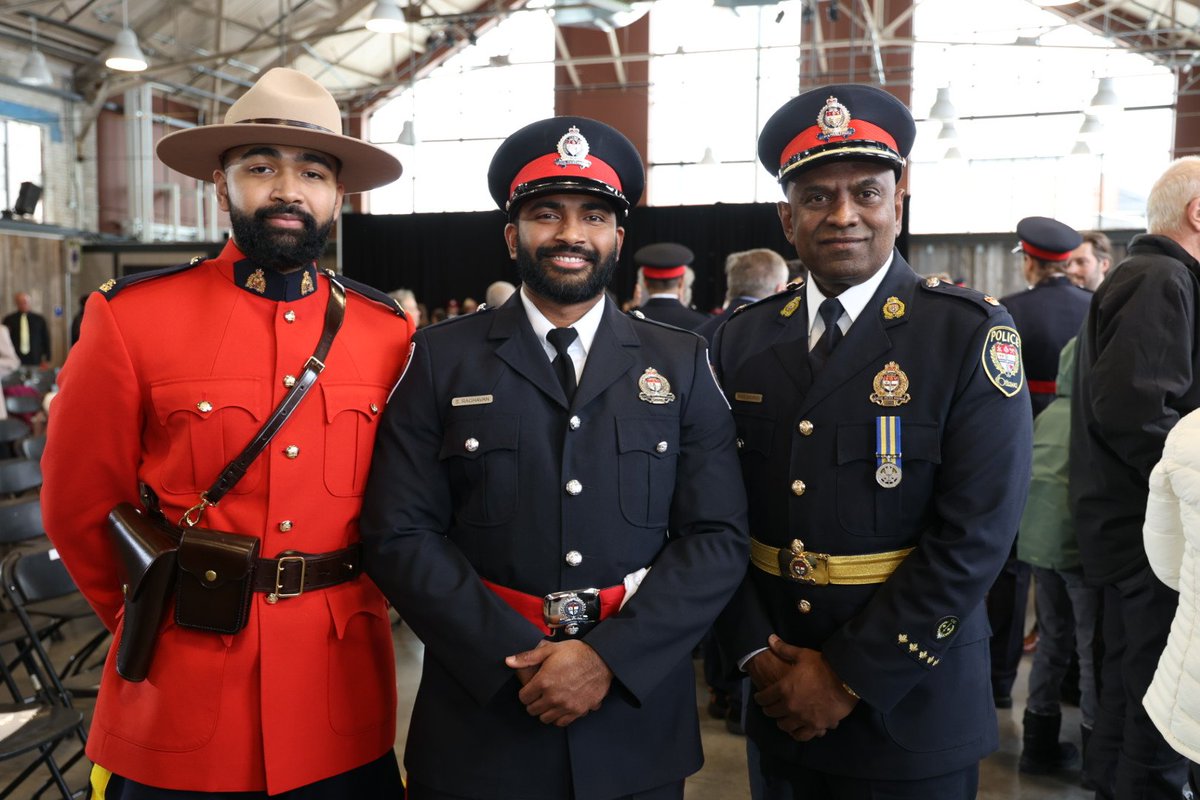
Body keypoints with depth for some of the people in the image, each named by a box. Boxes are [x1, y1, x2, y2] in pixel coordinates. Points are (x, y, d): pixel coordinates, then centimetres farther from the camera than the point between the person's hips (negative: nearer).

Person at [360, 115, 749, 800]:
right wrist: (517, 660, -14)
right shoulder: (443, 359, -1)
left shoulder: (682, 365, 2)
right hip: (479, 713, -1)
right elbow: (401, 535, -6)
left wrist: (608, 656, -14)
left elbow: (719, 538, -3)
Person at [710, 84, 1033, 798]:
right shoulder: (742, 341, 1)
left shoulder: (971, 335, -10)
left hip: (910, 707, -3)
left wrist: (849, 677, -15)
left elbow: (973, 537, -16)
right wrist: (756, 653, -8)